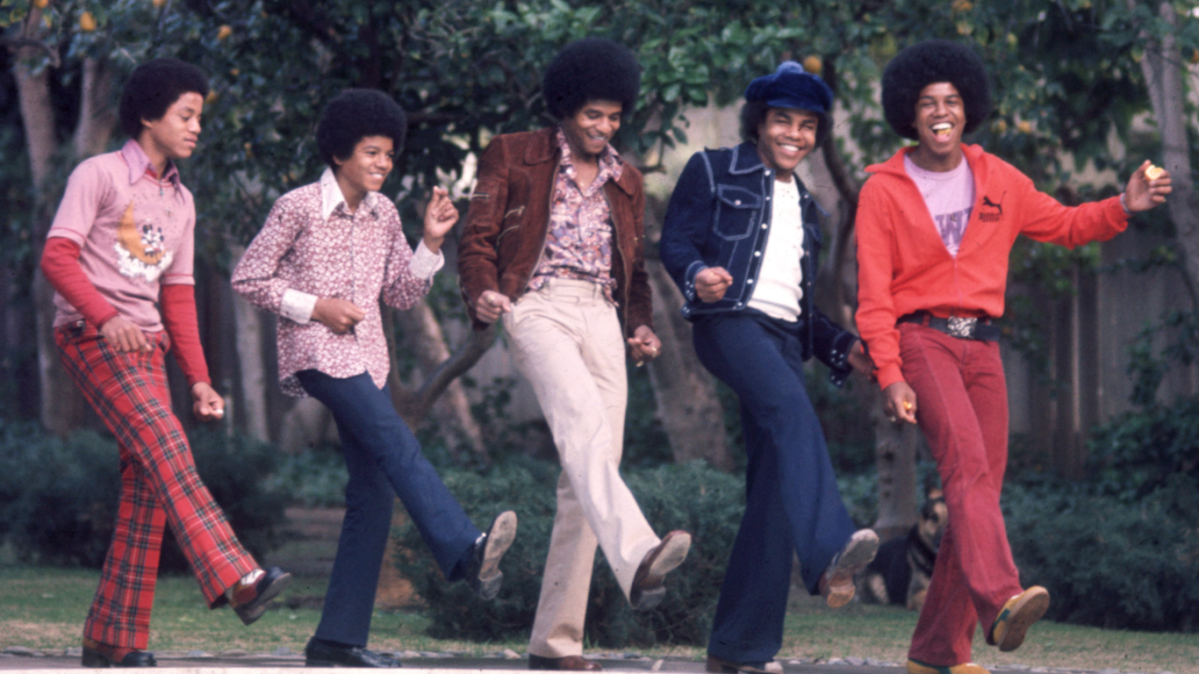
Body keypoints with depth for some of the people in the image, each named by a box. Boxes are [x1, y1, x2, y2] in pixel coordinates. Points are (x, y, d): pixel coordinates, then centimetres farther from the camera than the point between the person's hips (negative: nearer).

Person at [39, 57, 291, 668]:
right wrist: (106, 316, -26)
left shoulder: (180, 202, 22)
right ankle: (236, 581, -39)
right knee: (166, 450, -25)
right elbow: (57, 257, -11)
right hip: (90, 336, -8)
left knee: (146, 490, -2)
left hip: (145, 346, 8)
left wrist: (199, 379, 16)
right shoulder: (99, 175, -1)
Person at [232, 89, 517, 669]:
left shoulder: (383, 215, 12)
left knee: (374, 492, 1)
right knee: (397, 445, -26)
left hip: (366, 358, 7)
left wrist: (430, 243, 0)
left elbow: (403, 294, 14)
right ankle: (465, 552, -41)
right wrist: (314, 307, -12)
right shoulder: (298, 208, -5)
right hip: (316, 354, -7)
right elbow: (248, 278, -3)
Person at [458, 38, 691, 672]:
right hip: (539, 306, -5)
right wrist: (483, 292, -16)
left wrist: (640, 324, 10)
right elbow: (477, 239, 5)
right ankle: (637, 560, -55)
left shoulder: (626, 181, 24)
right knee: (586, 423, -32)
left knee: (588, 477, -3)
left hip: (603, 318, 6)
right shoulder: (512, 157, 10)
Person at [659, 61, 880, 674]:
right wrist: (698, 274, -20)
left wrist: (841, 347, 16)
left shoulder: (803, 206, 29)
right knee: (792, 411, -35)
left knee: (773, 486, -3)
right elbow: (674, 241, 1)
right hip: (729, 320, -7)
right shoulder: (714, 172, 11)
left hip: (783, 336, 7)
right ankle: (829, 556, -55)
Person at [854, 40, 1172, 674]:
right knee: (967, 460, -28)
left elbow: (1063, 225, 24)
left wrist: (1123, 207, 5)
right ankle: (1000, 603, -47)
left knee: (980, 492, 1)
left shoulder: (998, 180, 12)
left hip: (981, 347, 5)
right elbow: (873, 293, -3)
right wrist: (889, 376, -13)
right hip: (920, 339, -5)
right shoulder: (884, 189, 1)